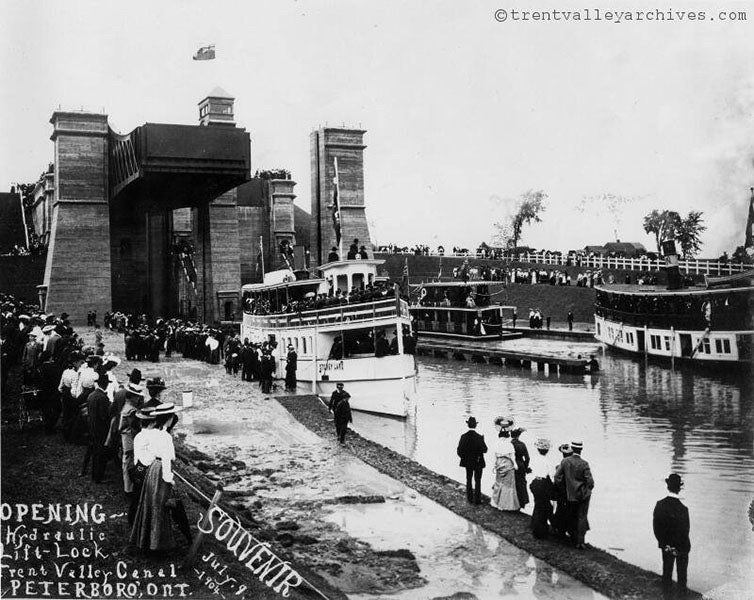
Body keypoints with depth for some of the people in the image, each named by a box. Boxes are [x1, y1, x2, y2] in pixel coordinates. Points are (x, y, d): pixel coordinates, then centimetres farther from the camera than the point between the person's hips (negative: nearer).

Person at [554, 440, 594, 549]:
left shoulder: (565, 461, -9)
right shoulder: (584, 464, -17)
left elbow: (557, 477, -7)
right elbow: (590, 482, -16)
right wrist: (588, 489, 5)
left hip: (570, 495, 2)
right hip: (583, 495, -2)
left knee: (572, 518, 16)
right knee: (582, 517, 6)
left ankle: (574, 539, 24)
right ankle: (580, 542, 3)